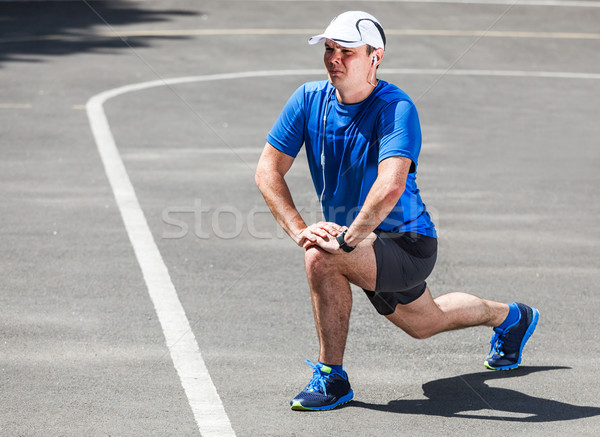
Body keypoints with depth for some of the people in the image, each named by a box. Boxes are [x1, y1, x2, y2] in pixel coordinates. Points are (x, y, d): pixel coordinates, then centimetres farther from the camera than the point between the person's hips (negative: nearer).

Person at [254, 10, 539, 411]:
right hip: (371, 247, 8)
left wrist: (347, 239, -40)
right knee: (424, 323, 28)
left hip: (406, 245, -8)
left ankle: (332, 378, -17)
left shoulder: (396, 108, -25)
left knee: (322, 257, -33)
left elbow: (391, 186, -40)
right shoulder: (309, 100, -6)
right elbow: (268, 170, -8)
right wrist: (299, 229, -20)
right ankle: (510, 317, 57)